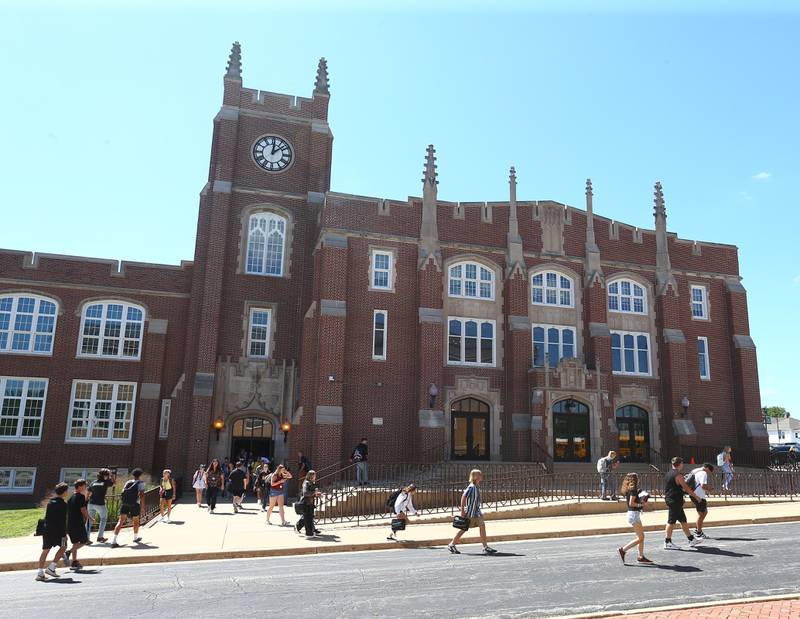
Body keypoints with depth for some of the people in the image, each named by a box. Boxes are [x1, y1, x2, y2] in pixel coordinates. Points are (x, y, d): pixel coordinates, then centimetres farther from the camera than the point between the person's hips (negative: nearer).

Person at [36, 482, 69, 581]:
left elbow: (46, 517, 17)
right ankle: (51, 568, 6)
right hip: (57, 530, -6)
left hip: (47, 529, 6)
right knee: (63, 547, 12)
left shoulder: (50, 502, 11)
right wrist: (64, 534, -9)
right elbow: (63, 521, -13)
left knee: (46, 550, 7)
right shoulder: (63, 504, -11)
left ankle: (40, 572, 3)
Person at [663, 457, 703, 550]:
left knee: (683, 520, 17)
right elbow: (686, 488, -13)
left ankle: (691, 539, 26)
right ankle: (667, 543, -1)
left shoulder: (668, 474, 14)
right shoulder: (678, 475, -15)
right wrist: (696, 496, -1)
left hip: (669, 500, 9)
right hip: (675, 501, -9)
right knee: (671, 521, -5)